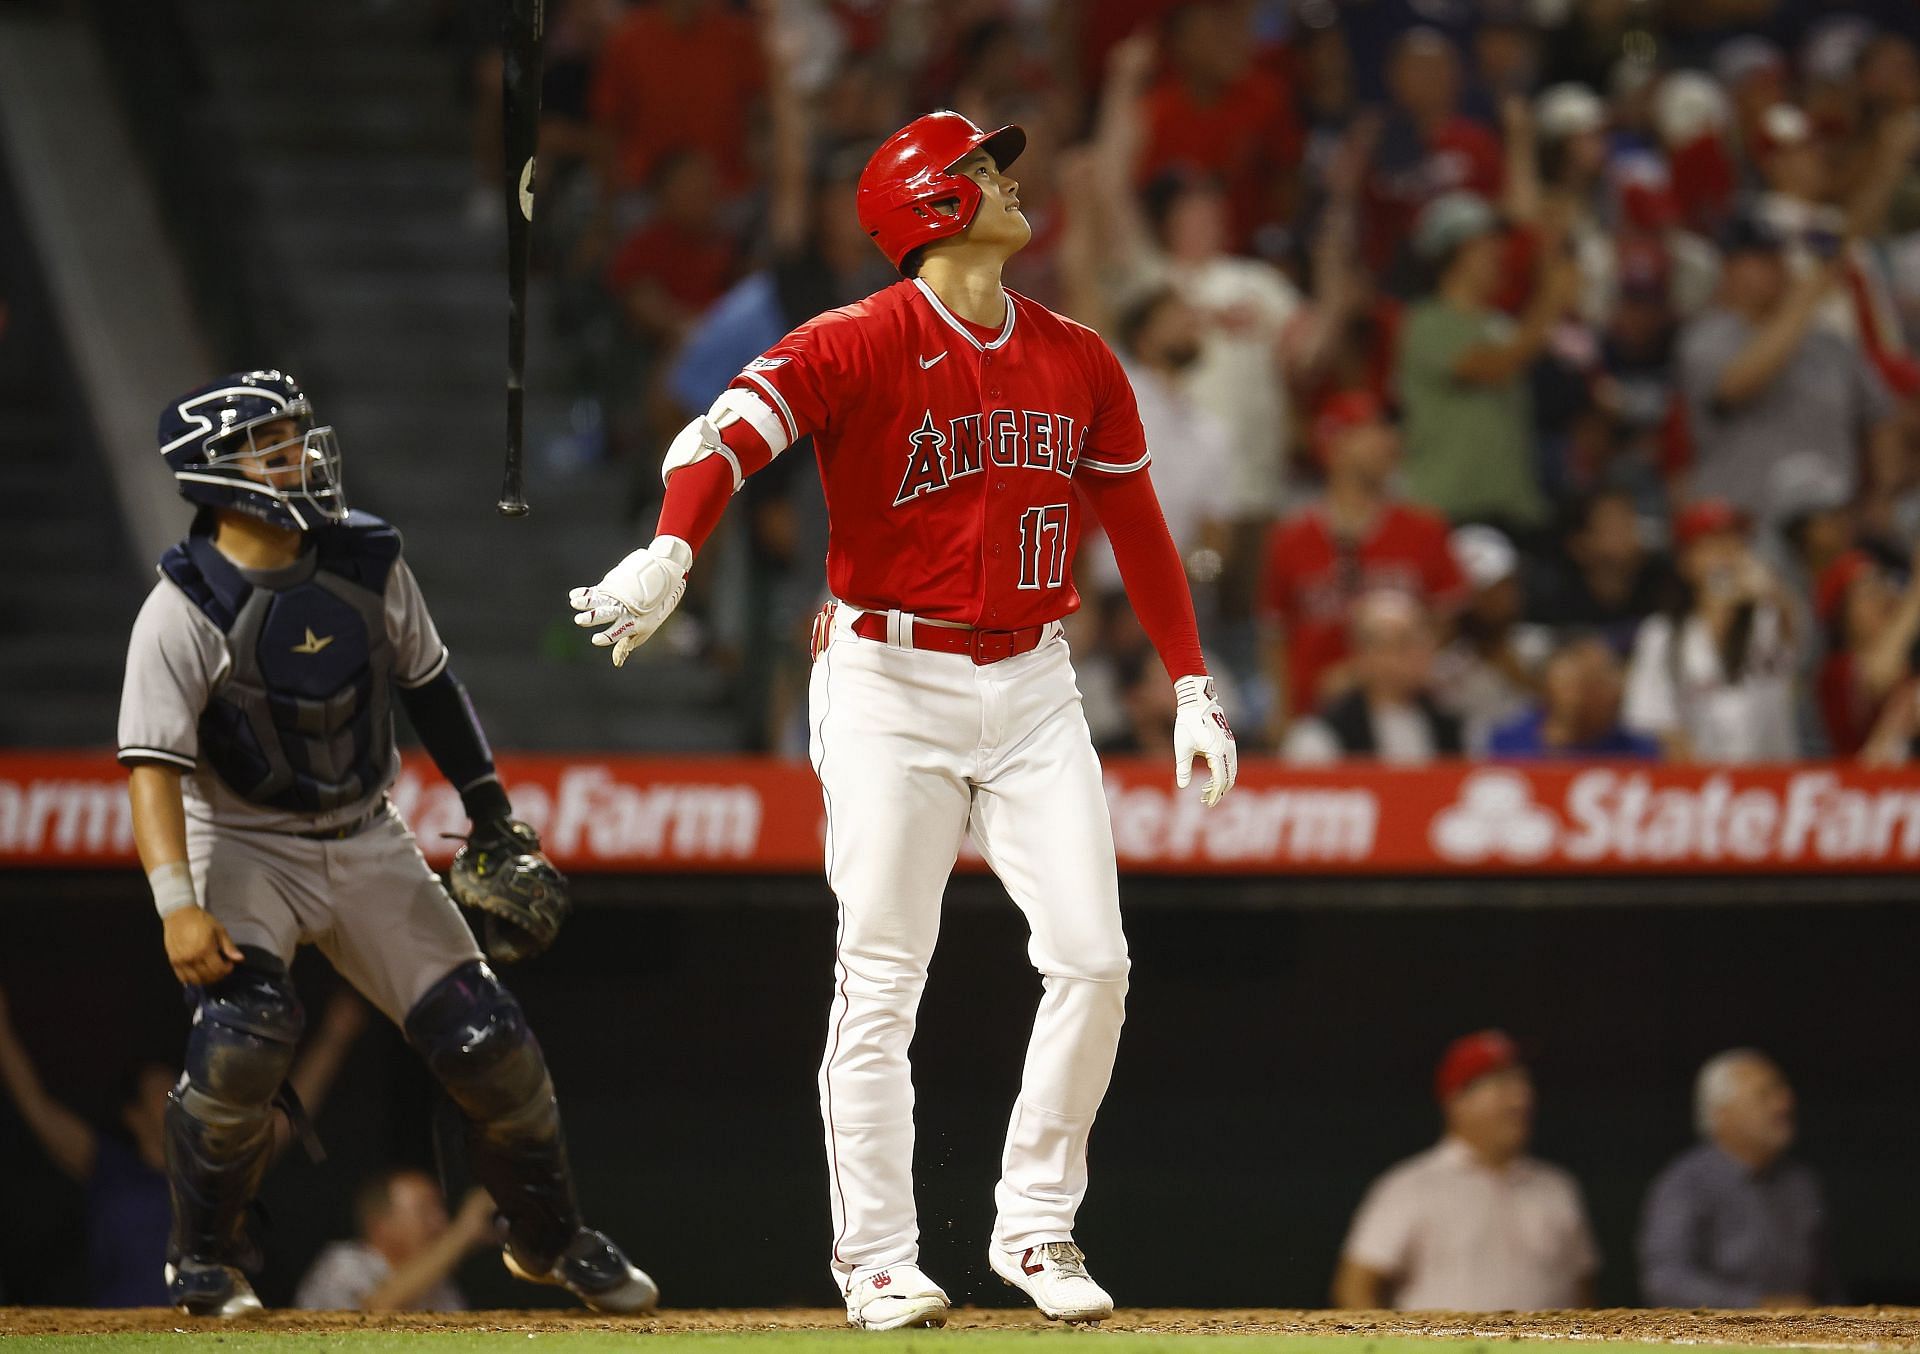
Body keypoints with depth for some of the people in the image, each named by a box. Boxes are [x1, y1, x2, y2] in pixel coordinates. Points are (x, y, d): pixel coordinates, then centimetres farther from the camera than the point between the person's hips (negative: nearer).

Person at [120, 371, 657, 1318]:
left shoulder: (367, 561, -5)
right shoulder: (185, 610, -19)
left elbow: (427, 685, 10)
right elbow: (153, 765, -26)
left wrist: (493, 816, 11)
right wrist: (178, 906, -38)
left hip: (366, 841, 4)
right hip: (243, 845, -4)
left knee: (487, 1041, 0)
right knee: (245, 1026, -28)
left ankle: (551, 1240, 24)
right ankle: (205, 1258, -6)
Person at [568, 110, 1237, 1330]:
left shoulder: (1079, 362, 8)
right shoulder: (861, 346, -10)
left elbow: (1138, 528, 15)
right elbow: (733, 430, -25)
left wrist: (1193, 688, 11)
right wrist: (670, 557, -44)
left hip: (1033, 683, 5)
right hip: (890, 682, -5)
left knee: (1091, 959, -4)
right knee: (882, 983, -4)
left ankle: (1037, 1229, 9)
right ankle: (879, 1262, 3)